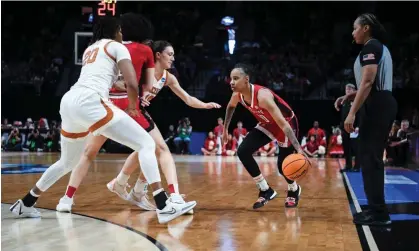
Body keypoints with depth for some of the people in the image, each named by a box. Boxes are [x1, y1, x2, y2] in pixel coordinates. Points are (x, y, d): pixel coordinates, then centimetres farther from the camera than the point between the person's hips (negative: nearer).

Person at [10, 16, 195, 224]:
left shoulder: (89, 49, 32)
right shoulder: (117, 47, 10)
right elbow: (132, 84, -2)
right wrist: (132, 107, 15)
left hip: (68, 102, 8)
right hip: (88, 102, -8)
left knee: (68, 162, 30)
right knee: (146, 144, -6)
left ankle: (25, 204, 38)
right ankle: (164, 206, -19)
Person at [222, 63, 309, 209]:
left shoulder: (262, 96, -40)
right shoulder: (237, 95, -17)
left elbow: (283, 124, -43)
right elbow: (231, 107, 12)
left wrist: (298, 149, -52)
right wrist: (225, 129, 16)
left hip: (287, 123, -7)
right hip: (267, 124, 7)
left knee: (283, 165, -6)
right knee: (243, 151, -10)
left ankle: (294, 190, 31)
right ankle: (265, 191, 2)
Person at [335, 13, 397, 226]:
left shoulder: (370, 47, -10)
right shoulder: (381, 48, 22)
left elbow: (368, 82, -20)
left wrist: (352, 113, -23)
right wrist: (349, 96, 19)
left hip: (376, 105, -10)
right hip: (383, 103, 10)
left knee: (369, 157, -8)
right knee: (372, 157, 13)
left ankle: (378, 213, -7)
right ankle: (377, 209, 17)